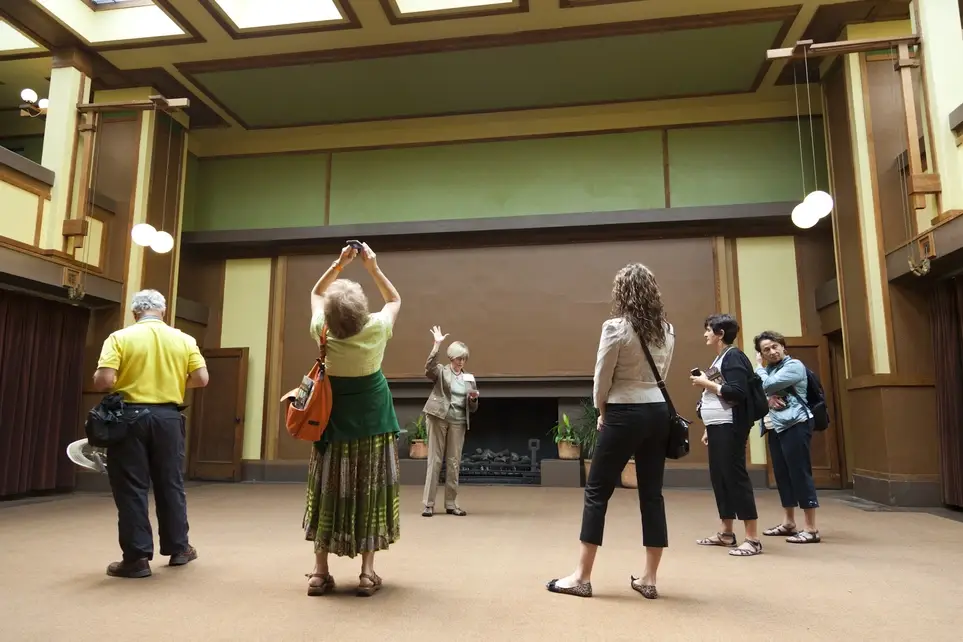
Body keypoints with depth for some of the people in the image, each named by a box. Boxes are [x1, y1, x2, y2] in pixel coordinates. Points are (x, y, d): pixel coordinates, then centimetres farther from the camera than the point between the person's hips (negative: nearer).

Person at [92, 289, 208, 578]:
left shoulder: (119, 337, -4)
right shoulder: (183, 339, 2)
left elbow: (103, 381, -14)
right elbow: (201, 379, -1)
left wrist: (118, 386, 9)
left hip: (129, 417, -2)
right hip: (168, 417, 2)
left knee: (131, 488, 5)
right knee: (171, 484, 14)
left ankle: (137, 557, 9)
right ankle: (178, 548, 24)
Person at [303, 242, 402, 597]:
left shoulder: (323, 333, -14)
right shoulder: (376, 331, -17)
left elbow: (316, 293, 7)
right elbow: (395, 299, 5)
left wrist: (338, 264, 0)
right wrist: (374, 268, -1)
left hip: (334, 422, 1)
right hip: (372, 423, -1)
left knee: (328, 494, 9)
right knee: (370, 494, 6)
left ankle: (320, 572, 15)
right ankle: (367, 573, 9)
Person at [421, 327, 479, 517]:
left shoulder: (469, 378, 13)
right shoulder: (441, 371, 2)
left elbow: (472, 409, 15)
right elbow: (428, 368, -24)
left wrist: (474, 399, -8)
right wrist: (437, 344, -31)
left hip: (458, 422, 4)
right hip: (439, 418, -4)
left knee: (454, 462, 5)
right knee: (435, 460, -2)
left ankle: (451, 503, 13)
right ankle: (429, 503, 2)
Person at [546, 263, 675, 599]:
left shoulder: (615, 328, -12)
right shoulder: (667, 330, 6)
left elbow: (602, 378, -7)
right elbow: (660, 374, 11)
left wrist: (603, 411, 10)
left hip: (625, 414, -6)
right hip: (658, 412, 6)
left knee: (596, 491, 3)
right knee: (652, 494, 10)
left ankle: (582, 577, 9)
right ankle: (649, 579, 17)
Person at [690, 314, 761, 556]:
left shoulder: (734, 356, -10)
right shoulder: (718, 359, 18)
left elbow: (738, 393, -21)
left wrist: (708, 384, -15)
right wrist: (708, 429, 18)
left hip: (730, 428, -10)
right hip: (717, 427, 10)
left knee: (735, 476, -8)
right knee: (719, 478, 11)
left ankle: (753, 539, -3)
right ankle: (726, 533, 19)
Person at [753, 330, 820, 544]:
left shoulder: (794, 365, -8)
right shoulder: (768, 369, 15)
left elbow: (767, 385, -19)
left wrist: (759, 367, -2)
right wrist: (768, 398, -12)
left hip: (795, 425, -8)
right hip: (776, 427, 8)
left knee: (800, 473, -8)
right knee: (782, 474, 11)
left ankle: (811, 528, -4)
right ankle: (789, 522, 22)